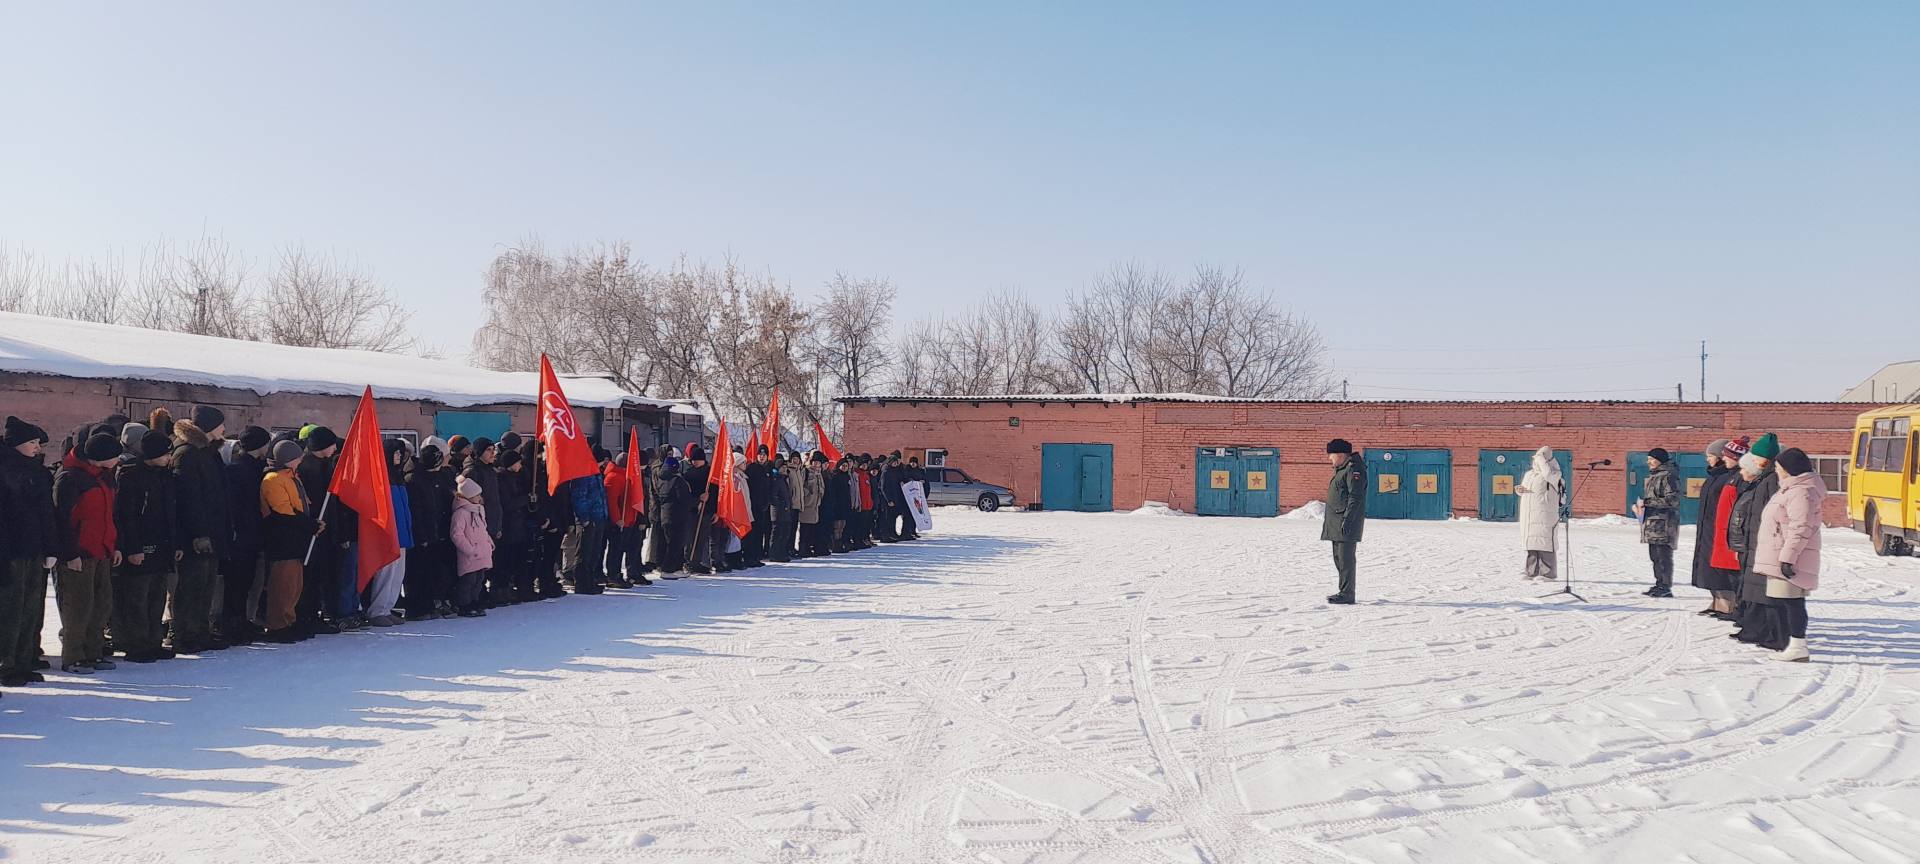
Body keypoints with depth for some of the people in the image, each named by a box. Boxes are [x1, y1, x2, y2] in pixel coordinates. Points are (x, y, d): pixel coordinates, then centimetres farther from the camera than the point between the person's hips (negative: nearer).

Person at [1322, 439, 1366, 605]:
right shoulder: (1341, 470, 19)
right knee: (1339, 557, 14)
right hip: (1337, 524, 11)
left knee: (1346, 558, -9)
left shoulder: (1353, 469, -13)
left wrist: (1347, 520, -24)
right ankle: (1344, 592, 21)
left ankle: (1347, 595, -7)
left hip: (1346, 524, -11)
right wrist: (1330, 522, 22)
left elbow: (1355, 498, -20)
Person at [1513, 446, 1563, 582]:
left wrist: (1541, 457, -18)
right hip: (1529, 515, 7)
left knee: (1544, 544, -9)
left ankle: (1548, 573, -6)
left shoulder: (1554, 474, -6)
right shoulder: (1529, 473, 17)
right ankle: (1532, 572, 15)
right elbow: (1526, 489, 26)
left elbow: (1548, 474, -30)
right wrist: (1520, 490, 2)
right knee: (1531, 544, 9)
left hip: (1544, 516, -7)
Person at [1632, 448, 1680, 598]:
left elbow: (1672, 500, -18)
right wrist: (1638, 504, 7)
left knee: (1663, 555, -9)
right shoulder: (1651, 477, 19)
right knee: (1655, 555, 11)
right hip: (1652, 522, 9)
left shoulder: (1668, 476, -10)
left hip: (1664, 523, -9)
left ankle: (1666, 587, -6)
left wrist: (1647, 502, -19)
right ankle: (1659, 584, 17)